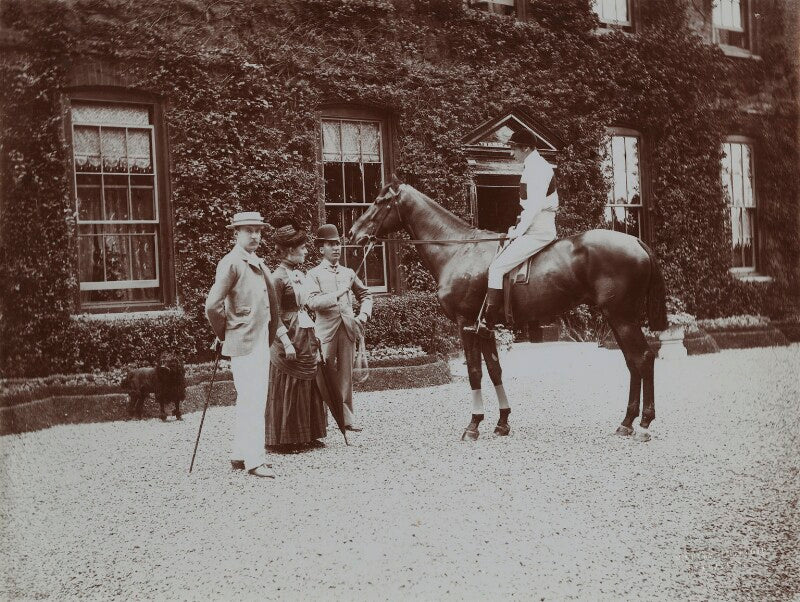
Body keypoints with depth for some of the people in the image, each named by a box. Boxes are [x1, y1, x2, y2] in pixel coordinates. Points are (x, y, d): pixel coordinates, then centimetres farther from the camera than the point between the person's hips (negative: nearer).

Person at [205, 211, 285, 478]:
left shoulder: (259, 263, 16)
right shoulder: (231, 263, -12)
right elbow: (212, 305, -17)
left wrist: (280, 330, 15)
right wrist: (223, 334, -6)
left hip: (262, 341, 9)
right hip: (243, 343, -9)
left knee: (249, 401, 13)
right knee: (252, 402, -9)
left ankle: (239, 455, 21)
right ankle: (253, 461, -6)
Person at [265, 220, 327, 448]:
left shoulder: (299, 275, 13)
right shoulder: (278, 277, -12)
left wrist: (313, 335, 15)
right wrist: (287, 343, -19)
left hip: (306, 338, 8)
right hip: (289, 338, -8)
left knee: (308, 389, 10)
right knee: (289, 391, -2)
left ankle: (306, 435, 18)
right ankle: (285, 438, 7)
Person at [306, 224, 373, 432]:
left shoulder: (348, 273, 15)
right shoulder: (314, 274, 1)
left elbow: (365, 294, 26)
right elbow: (313, 302, -14)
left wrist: (364, 314, 10)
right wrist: (337, 294, -21)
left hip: (348, 329, 4)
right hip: (326, 330, -4)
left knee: (346, 375, 8)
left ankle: (347, 418, 13)